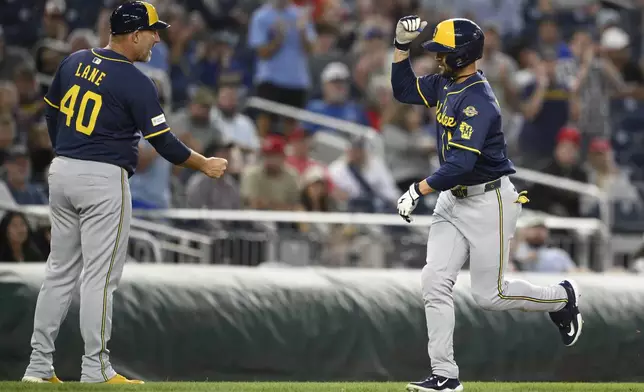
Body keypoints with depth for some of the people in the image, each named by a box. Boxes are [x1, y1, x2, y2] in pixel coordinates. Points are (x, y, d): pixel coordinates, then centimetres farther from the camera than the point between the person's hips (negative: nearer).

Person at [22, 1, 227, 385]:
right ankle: (96, 369, -1)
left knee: (61, 271, 11)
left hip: (62, 171, 7)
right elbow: (163, 141, -11)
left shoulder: (74, 62, 7)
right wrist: (205, 165, 3)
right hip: (104, 180, -7)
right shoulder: (137, 83, -13)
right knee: (100, 276, -2)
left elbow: (51, 112, 16)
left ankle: (39, 366, 11)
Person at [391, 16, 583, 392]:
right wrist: (402, 46, 2)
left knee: (490, 296, 1)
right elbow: (404, 90, 14)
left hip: (489, 203, -8)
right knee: (435, 280, -5)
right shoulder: (446, 84, 3)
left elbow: (460, 164, -30)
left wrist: (418, 191, -29)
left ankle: (563, 297, 27)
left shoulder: (478, 101, -25)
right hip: (453, 201, 8)